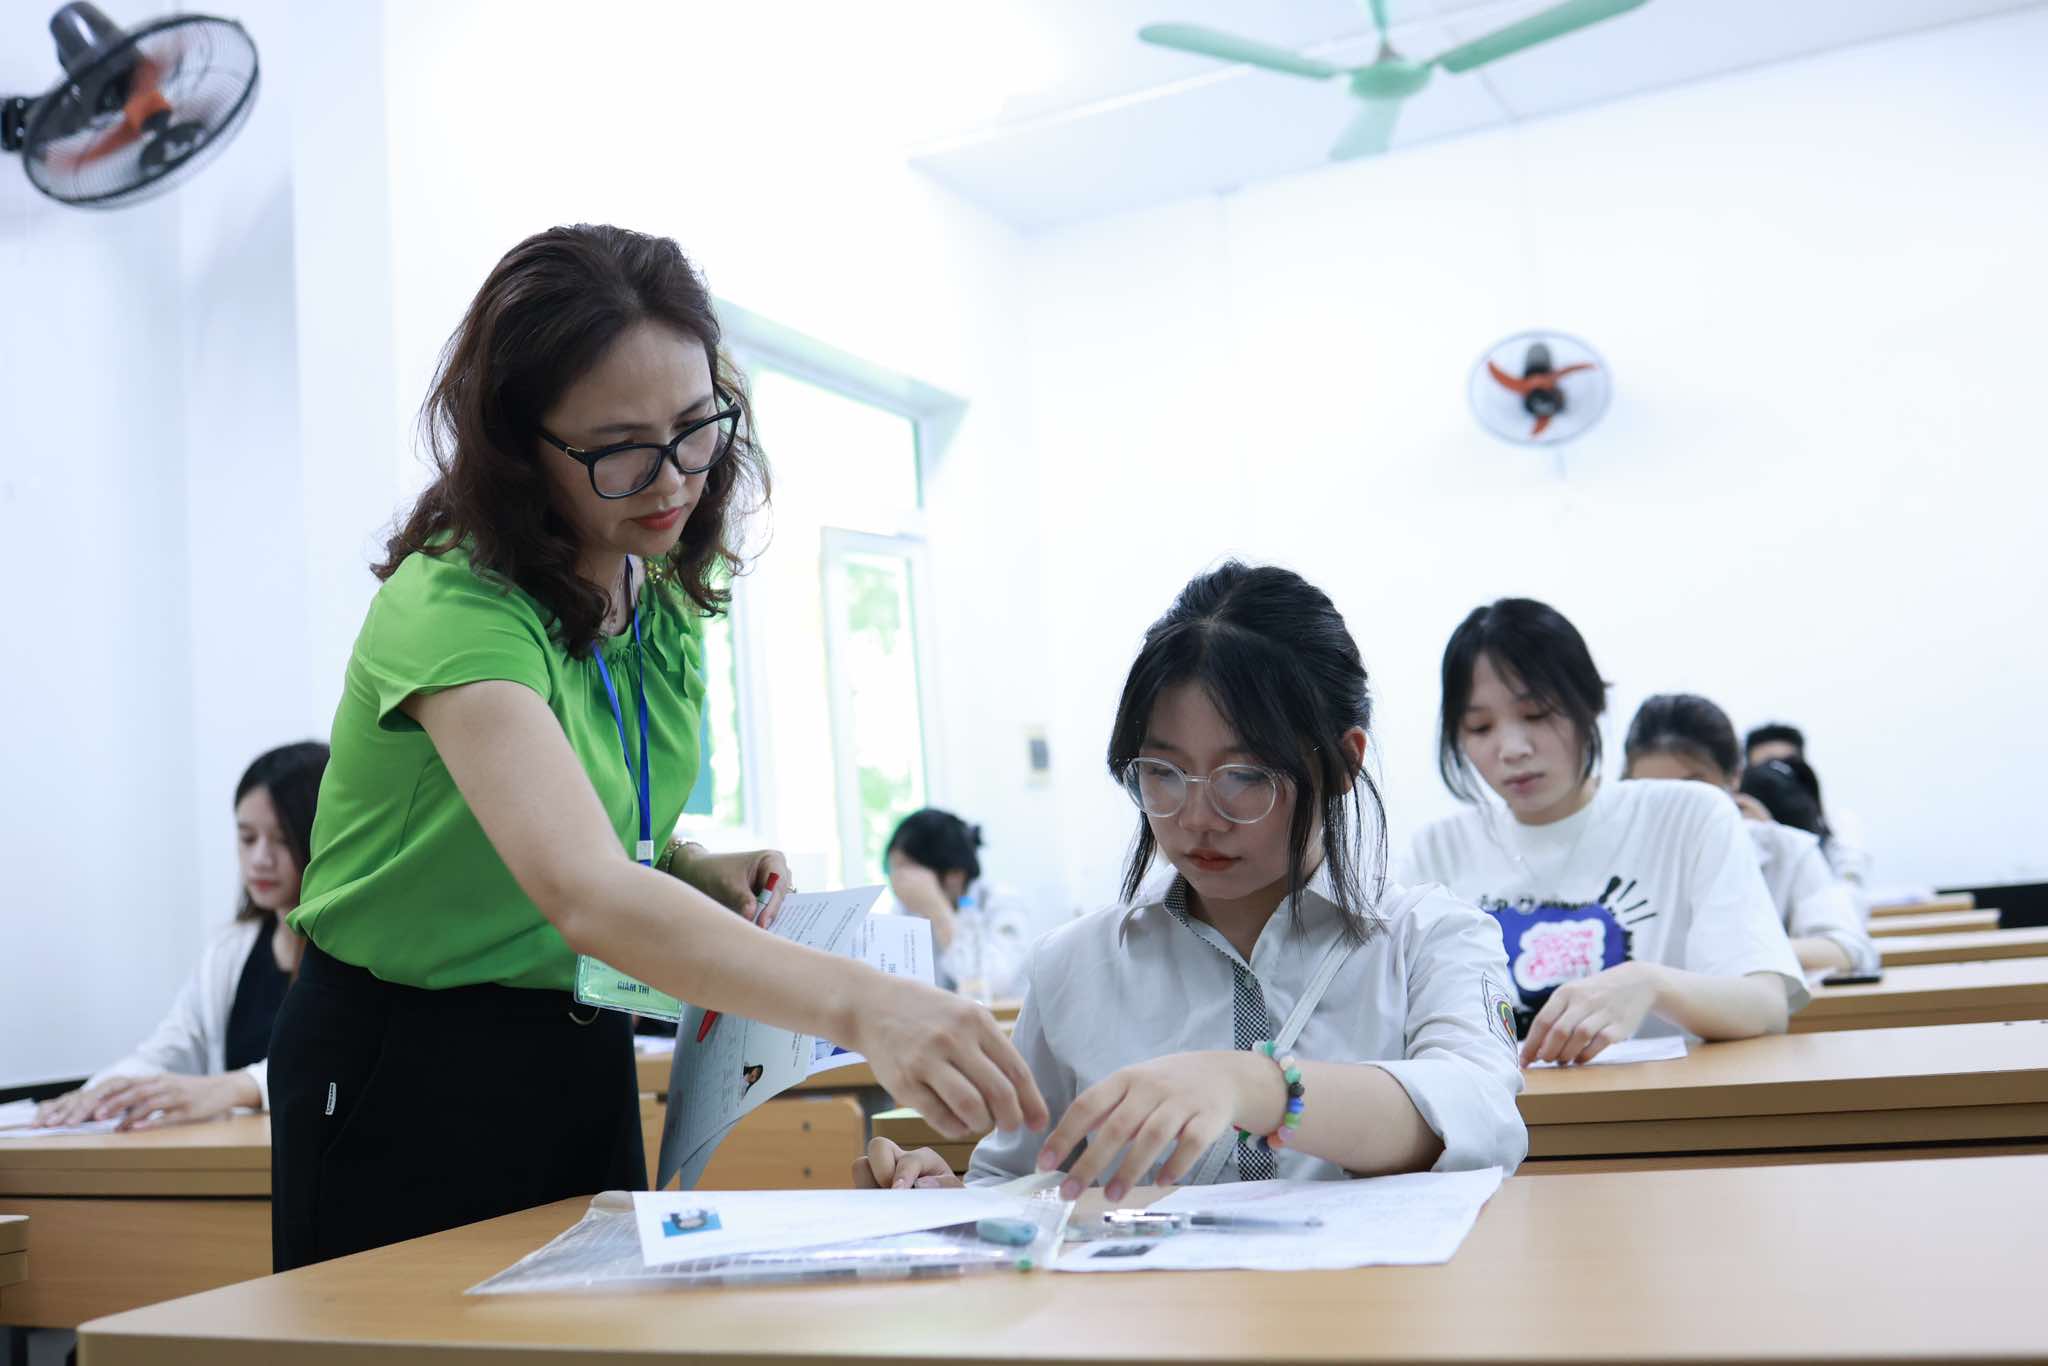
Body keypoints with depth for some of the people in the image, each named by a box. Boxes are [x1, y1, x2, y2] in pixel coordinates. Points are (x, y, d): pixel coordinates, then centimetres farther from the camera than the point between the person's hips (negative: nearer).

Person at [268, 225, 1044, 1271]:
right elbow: (581, 891, -42)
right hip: (404, 1076, -7)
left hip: (583, 1065, 7)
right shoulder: (455, 607, -26)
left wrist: (700, 871, -6)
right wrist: (857, 1002, -54)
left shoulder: (665, 600, -2)